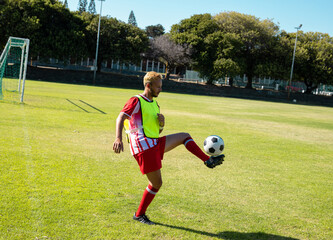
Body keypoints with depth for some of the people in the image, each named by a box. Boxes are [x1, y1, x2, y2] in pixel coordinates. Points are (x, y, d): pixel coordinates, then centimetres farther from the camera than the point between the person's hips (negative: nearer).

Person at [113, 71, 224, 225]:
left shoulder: (154, 104, 20)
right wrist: (118, 139, -36)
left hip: (155, 143, 8)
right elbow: (121, 118, -20)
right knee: (156, 183, -3)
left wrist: (161, 123, -1)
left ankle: (208, 161, 10)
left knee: (184, 136, 12)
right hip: (143, 146, -8)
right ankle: (139, 214, 12)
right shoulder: (136, 101, -5)